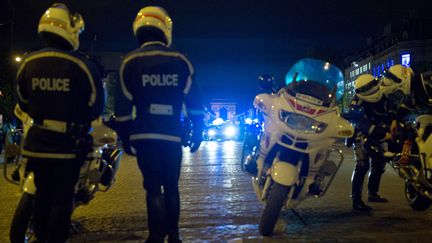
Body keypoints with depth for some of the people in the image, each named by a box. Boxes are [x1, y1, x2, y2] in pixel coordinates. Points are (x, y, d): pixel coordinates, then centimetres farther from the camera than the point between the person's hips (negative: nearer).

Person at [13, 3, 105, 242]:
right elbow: (95, 104, -7)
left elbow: (23, 103, 12)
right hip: (68, 144, -4)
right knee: (62, 199, 4)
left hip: (37, 143, 5)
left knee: (42, 195, 16)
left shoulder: (28, 63, 1)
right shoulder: (80, 64, -13)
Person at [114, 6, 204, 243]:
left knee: (153, 188, 3)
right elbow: (194, 99, 1)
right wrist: (198, 131, 9)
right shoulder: (180, 61, 2)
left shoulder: (131, 61, 0)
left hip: (144, 135, -1)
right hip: (172, 135, 1)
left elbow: (123, 104, -2)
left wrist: (124, 136, 6)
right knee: (171, 186, 13)